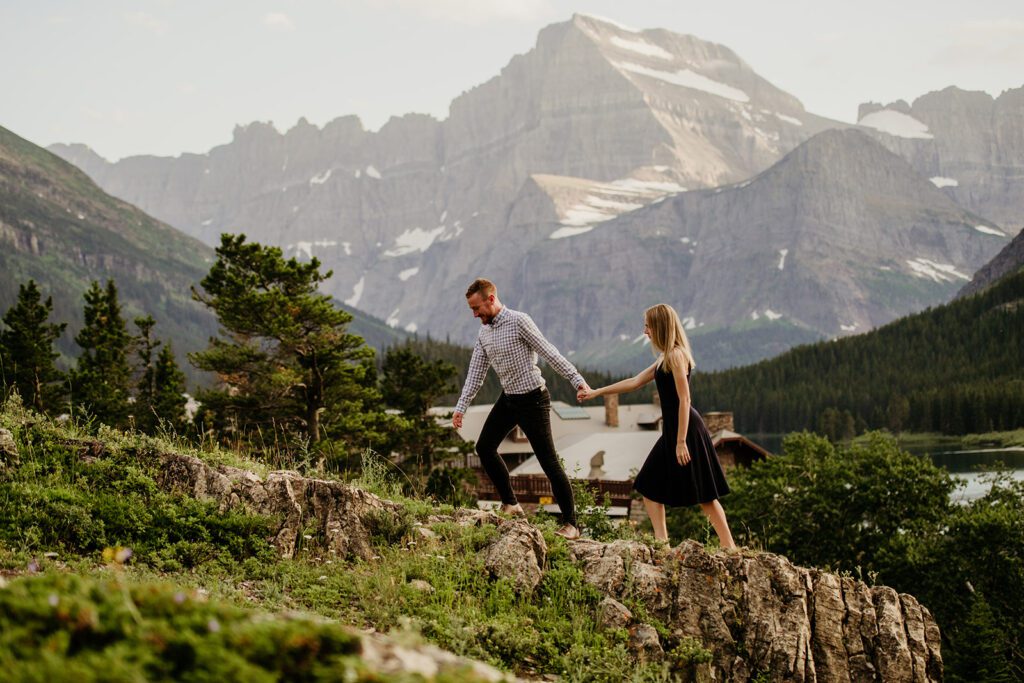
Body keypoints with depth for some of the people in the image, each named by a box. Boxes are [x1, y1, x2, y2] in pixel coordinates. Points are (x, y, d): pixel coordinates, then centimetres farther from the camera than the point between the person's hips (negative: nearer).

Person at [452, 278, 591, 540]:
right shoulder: (483, 332, 8)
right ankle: (510, 504, 21)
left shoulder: (519, 321, -16)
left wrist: (577, 380, -23)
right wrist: (461, 407, 6)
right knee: (484, 447, 8)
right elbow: (476, 373, 12)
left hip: (533, 399, -8)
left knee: (549, 461, -7)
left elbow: (549, 353, -18)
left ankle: (570, 524, 0)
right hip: (508, 399, 8)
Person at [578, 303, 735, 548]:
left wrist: (681, 442, -21)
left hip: (686, 428, -10)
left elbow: (684, 400, -18)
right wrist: (597, 392, 23)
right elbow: (635, 382, 23)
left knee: (703, 493, -6)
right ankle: (662, 543, 8)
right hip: (673, 429, 10)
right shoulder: (665, 358, 16)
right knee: (649, 486, 10)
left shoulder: (676, 355, -13)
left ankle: (729, 546, -1)